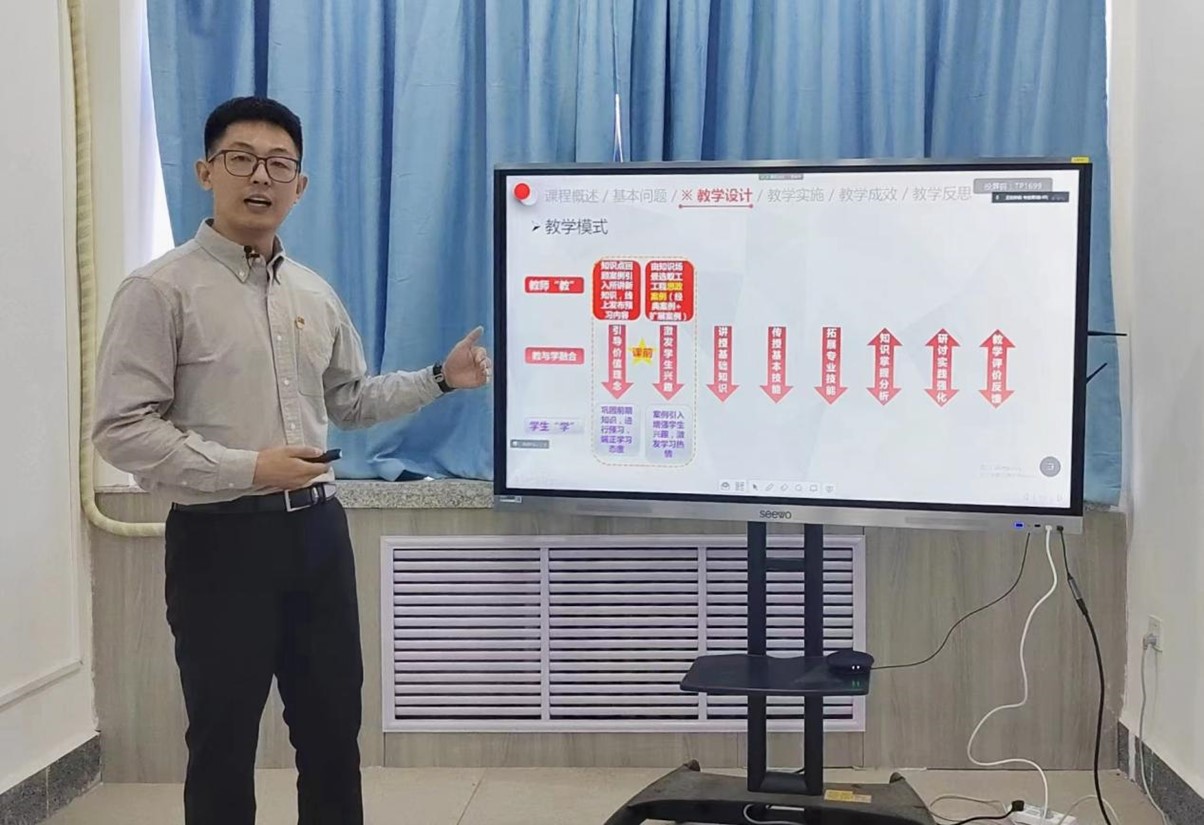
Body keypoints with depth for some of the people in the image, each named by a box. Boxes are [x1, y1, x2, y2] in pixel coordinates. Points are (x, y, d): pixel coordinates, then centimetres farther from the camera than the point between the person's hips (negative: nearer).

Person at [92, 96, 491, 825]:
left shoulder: (316, 294, 10)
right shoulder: (161, 290, -9)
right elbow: (123, 429, -14)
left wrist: (441, 379, 9)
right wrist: (248, 469, -22)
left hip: (316, 527, 6)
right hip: (220, 538, -5)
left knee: (333, 728, 14)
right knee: (224, 741, 7)